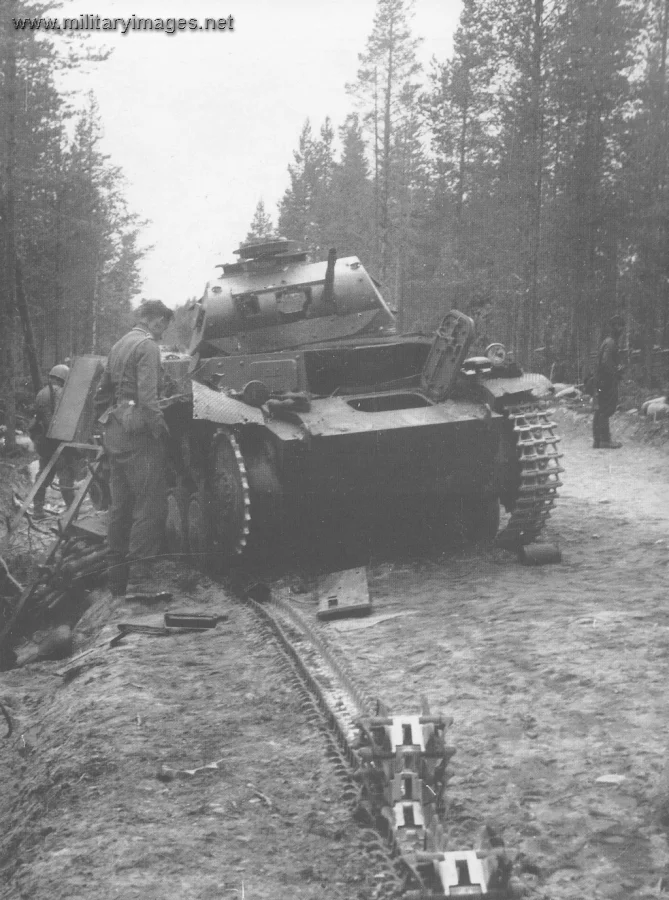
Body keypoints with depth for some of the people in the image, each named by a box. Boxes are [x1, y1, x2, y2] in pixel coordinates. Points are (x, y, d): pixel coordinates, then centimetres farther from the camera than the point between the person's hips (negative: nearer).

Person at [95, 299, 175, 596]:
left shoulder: (118, 346, 19)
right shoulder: (148, 346, -9)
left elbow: (102, 394, 23)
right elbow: (148, 397, -20)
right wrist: (161, 428, -15)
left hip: (113, 434, 9)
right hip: (138, 432, -9)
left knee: (120, 506, 13)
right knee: (149, 507, -7)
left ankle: (117, 579, 18)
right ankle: (139, 579, -10)